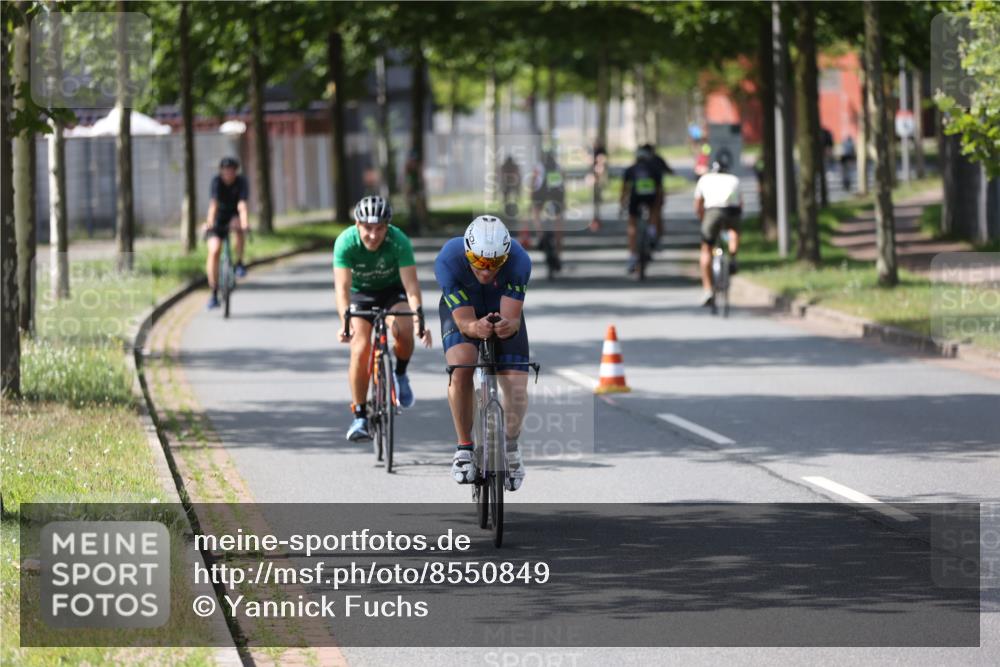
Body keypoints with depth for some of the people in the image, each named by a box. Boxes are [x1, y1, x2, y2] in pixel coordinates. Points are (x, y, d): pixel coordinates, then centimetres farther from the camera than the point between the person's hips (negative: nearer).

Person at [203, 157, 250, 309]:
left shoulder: (241, 182, -20)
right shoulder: (216, 181, -21)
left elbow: (242, 205, -34)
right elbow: (213, 204, -35)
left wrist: (245, 224, -50)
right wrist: (210, 222, -51)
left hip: (233, 216, 0)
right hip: (218, 218, 0)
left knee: (238, 224, -35)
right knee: (214, 250, -17)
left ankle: (239, 263, -17)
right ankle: (214, 293, -10)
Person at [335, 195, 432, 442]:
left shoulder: (399, 242, -28)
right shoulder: (346, 243, -27)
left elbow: (411, 284, -31)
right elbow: (342, 287, -32)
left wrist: (418, 315, -47)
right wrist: (345, 321, -47)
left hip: (392, 292, 0)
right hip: (360, 294, 0)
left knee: (403, 331, -30)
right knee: (360, 350, -19)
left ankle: (400, 375, 3)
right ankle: (360, 416, -9)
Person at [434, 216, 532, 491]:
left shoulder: (518, 260, -34)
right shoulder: (448, 261, -36)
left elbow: (513, 317, -36)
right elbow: (464, 321, -36)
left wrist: (508, 326, -59)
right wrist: (476, 328, -59)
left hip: (504, 313, 1)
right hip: (462, 311, -1)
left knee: (517, 389, -11)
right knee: (460, 370, -30)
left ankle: (511, 447, 18)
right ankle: (464, 448, -13)